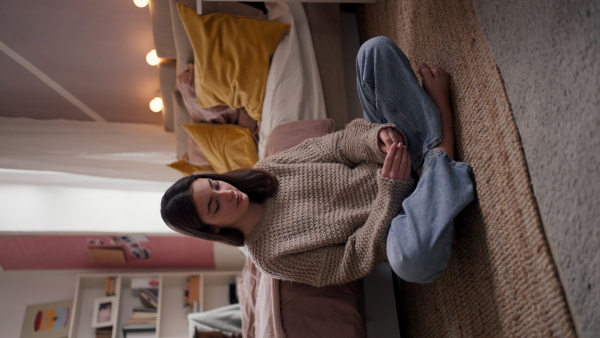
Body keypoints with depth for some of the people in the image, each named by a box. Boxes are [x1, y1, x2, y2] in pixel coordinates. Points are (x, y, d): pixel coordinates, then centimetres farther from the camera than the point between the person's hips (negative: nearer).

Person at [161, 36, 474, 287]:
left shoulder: (264, 169, -1)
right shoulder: (270, 256, -14)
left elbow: (337, 144, -5)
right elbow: (357, 259, -18)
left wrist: (377, 137, -27)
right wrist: (391, 189, -28)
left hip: (391, 160, 5)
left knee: (376, 49, -6)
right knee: (412, 257, -47)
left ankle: (435, 138, -15)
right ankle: (439, 155, -22)